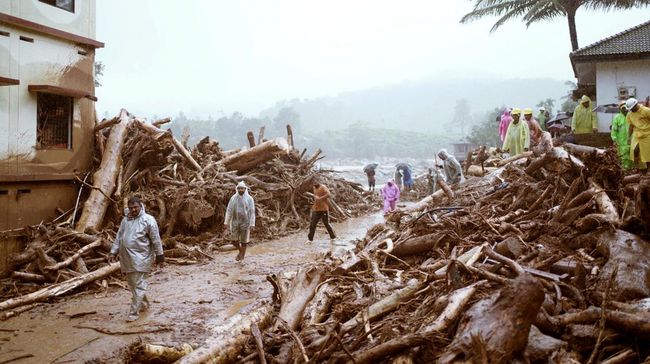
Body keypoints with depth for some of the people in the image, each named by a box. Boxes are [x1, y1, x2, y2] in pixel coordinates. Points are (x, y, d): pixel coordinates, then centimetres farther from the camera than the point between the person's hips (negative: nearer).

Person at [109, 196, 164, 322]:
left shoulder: (148, 220, -9)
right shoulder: (125, 220, 10)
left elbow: (156, 239, -6)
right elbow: (118, 237, 15)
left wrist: (159, 255, -4)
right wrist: (113, 252, 10)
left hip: (141, 258, -7)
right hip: (127, 258, 7)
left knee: (138, 285, -6)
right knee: (132, 283, 16)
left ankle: (134, 312, -3)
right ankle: (144, 304, 34)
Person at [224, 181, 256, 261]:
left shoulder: (249, 199, -8)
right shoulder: (233, 198, -1)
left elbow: (252, 212, -8)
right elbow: (229, 210, 1)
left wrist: (252, 224, -13)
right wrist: (226, 223, -2)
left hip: (245, 222, -2)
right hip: (235, 221, 2)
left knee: (243, 241, 3)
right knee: (234, 240, 3)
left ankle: (242, 256, 19)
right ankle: (241, 251, 31)